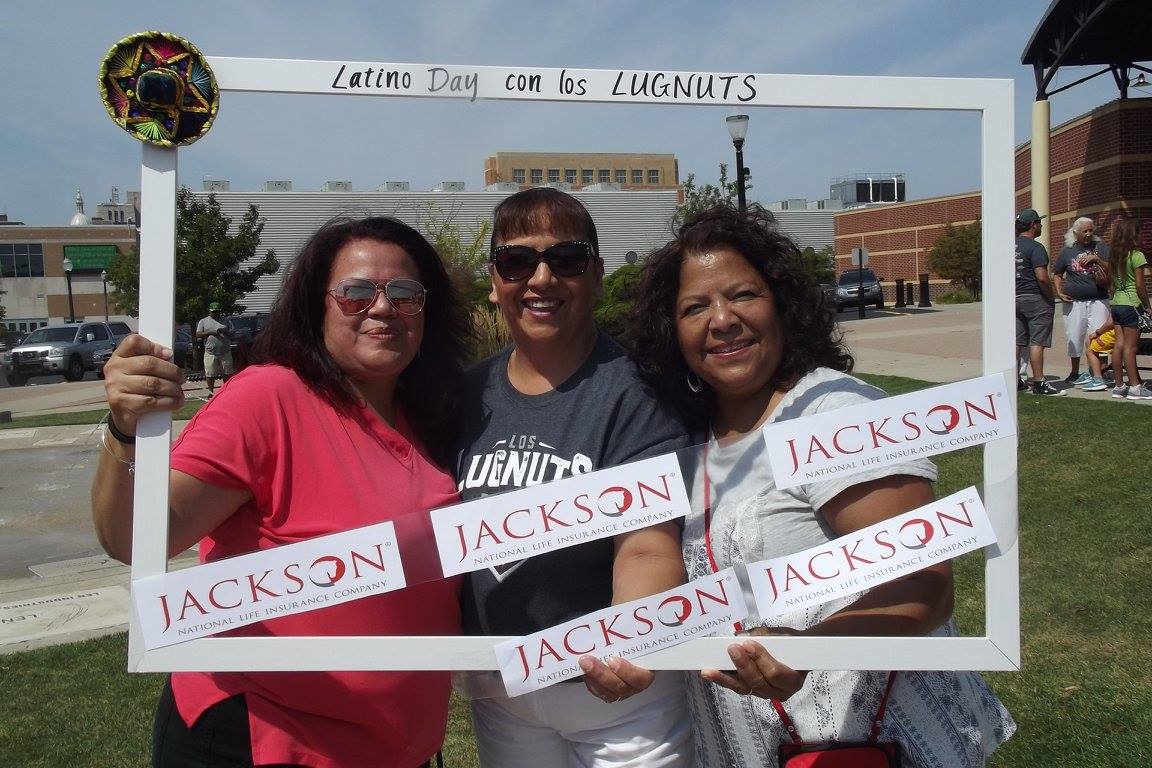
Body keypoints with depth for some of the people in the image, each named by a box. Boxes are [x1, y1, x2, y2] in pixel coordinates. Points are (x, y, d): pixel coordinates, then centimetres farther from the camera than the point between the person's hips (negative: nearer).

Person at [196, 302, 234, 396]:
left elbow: (232, 333, 10)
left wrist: (225, 332, -11)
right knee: (210, 374, 0)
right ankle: (211, 391, 11)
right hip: (210, 353, -1)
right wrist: (210, 333, -12)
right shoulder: (203, 322, 10)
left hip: (225, 352, 1)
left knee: (227, 373, 3)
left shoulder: (225, 320, 13)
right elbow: (198, 334, 1)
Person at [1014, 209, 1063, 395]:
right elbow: (1042, 278, -21)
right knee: (1037, 342, -5)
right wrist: (1051, 297, -8)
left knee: (1017, 341, 10)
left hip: (1015, 299, 7)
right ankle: (1038, 383, -4)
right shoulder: (1035, 247, -14)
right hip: (1035, 299, -7)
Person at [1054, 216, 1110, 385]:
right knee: (1074, 338, 4)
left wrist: (1096, 259, -12)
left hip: (1098, 301, 0)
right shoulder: (1067, 251, 9)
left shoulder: (1101, 247, 9)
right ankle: (1074, 373, 17)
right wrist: (1059, 292, 2)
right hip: (1074, 302, 0)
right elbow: (1056, 274, 16)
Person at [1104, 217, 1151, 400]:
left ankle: (1119, 386, 10)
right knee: (1130, 346, -5)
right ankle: (1135, 387, -1)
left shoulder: (1114, 256, 11)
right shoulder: (1136, 255, -10)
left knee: (1119, 345, 7)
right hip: (1132, 303, -7)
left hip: (1116, 304, 7)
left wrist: (1115, 299, 19)